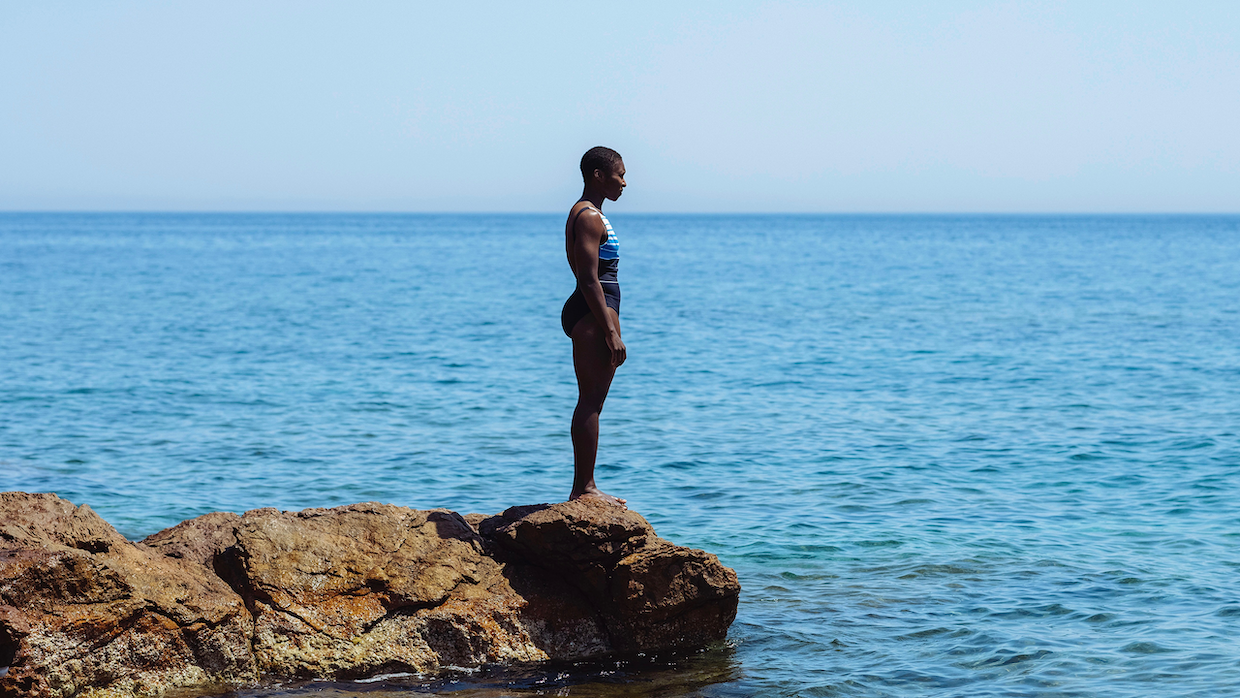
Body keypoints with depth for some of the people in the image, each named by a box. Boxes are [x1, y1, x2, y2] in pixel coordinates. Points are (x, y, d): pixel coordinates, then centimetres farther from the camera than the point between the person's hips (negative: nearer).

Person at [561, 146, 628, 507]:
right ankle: (585, 487, -8)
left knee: (591, 401, 11)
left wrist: (609, 325, 22)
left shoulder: (587, 214, 19)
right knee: (592, 400, -9)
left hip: (588, 312, 11)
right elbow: (589, 279, -20)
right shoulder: (589, 216, -13)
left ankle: (583, 487, 15)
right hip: (594, 313, -11)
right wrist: (611, 331, -21)